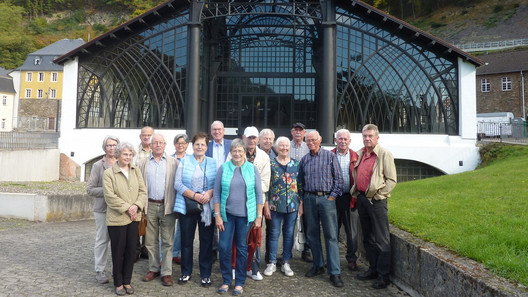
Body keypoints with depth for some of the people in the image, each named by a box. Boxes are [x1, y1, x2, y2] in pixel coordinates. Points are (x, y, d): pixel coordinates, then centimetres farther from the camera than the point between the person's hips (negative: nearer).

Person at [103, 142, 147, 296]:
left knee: (131, 251, 9)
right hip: (117, 219, -4)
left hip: (134, 218, 4)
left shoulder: (136, 170, 8)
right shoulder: (109, 173, -6)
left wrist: (136, 206, -11)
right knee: (118, 252, 6)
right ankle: (118, 283, 21)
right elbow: (110, 196, -13)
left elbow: (143, 191, 5)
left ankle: (127, 281, 24)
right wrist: (127, 208, -15)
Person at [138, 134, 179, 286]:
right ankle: (153, 269, 25)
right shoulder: (143, 163, 10)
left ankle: (166, 272, 11)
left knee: (167, 241, 3)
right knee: (150, 241, 11)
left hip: (167, 206, -2)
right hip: (149, 205, 3)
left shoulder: (173, 162, 3)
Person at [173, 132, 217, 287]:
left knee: (206, 241, 5)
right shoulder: (184, 161, 4)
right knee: (186, 240, 8)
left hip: (207, 207, 0)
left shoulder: (213, 163, 7)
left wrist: (209, 193, -17)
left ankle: (206, 274, 19)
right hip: (187, 206, 0)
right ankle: (186, 272, 25)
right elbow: (178, 184, -3)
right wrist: (194, 195, -13)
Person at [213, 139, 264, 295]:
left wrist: (259, 216, -2)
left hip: (245, 215, 0)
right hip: (227, 214, 1)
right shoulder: (223, 168, 1)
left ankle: (240, 282, 23)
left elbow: (259, 194, 2)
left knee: (242, 248, 8)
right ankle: (226, 280, 21)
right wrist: (217, 215, -3)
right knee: (224, 247, 1)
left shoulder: (252, 169, 1)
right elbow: (216, 193, 2)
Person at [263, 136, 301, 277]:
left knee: (289, 234, 9)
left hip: (292, 205, 2)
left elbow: (300, 184, 9)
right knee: (274, 233, 6)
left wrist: (301, 203, 3)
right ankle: (272, 263, 19)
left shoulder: (296, 164, 6)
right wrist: (266, 206, -6)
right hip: (275, 205, -2)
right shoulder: (271, 164, -2)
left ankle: (286, 263, 22)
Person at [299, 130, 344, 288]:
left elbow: (338, 178, 0)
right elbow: (301, 181, 15)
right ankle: (318, 265, 23)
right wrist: (301, 201, 10)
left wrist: (333, 195, -8)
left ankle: (334, 272, -1)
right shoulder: (304, 160, 12)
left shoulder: (330, 156, 2)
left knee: (331, 235, -5)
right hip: (309, 199, 4)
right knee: (312, 234, 9)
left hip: (326, 198, -4)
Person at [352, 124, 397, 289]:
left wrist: (377, 195, -13)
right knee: (368, 238, 15)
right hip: (361, 199, 7)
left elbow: (391, 180, -9)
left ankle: (384, 276, 7)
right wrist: (356, 192, 13)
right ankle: (373, 269, 27)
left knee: (382, 239, -1)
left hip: (376, 200, -7)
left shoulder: (385, 155, -6)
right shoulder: (359, 154, 13)